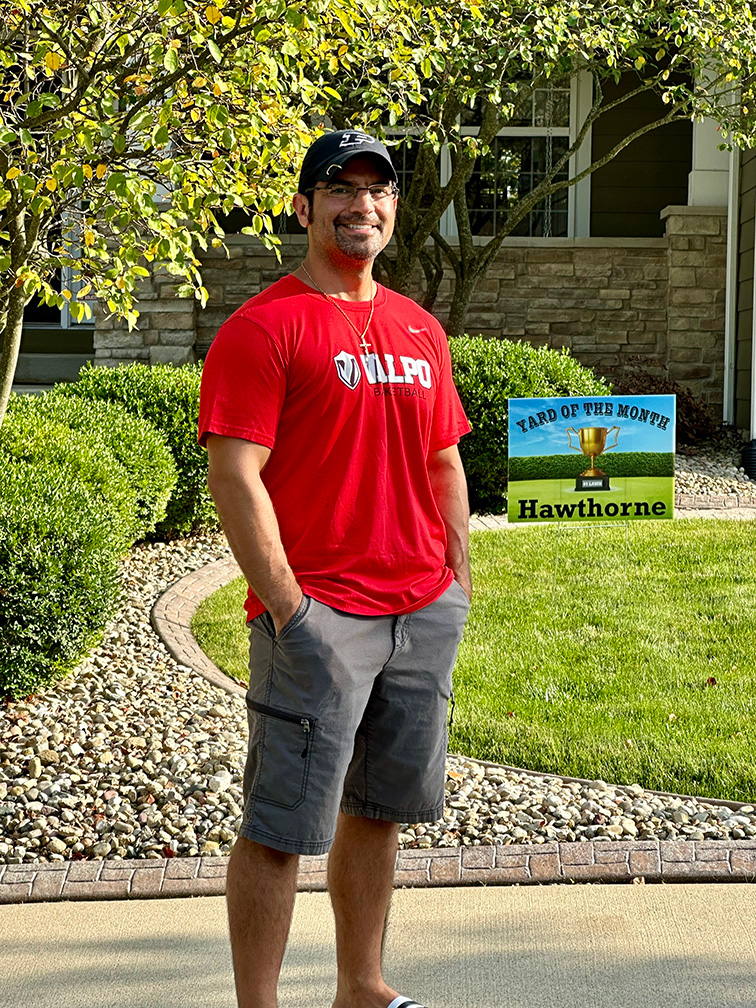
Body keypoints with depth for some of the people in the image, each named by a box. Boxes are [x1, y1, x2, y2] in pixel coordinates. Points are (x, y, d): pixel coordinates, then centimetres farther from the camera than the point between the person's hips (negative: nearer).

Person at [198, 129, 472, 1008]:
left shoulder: (419, 329, 15)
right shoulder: (263, 326, -7)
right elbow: (234, 476, -14)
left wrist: (459, 578, 13)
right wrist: (288, 607, -18)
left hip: (423, 611, 7)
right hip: (320, 616, -7)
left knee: (378, 809, 16)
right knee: (281, 826, -4)